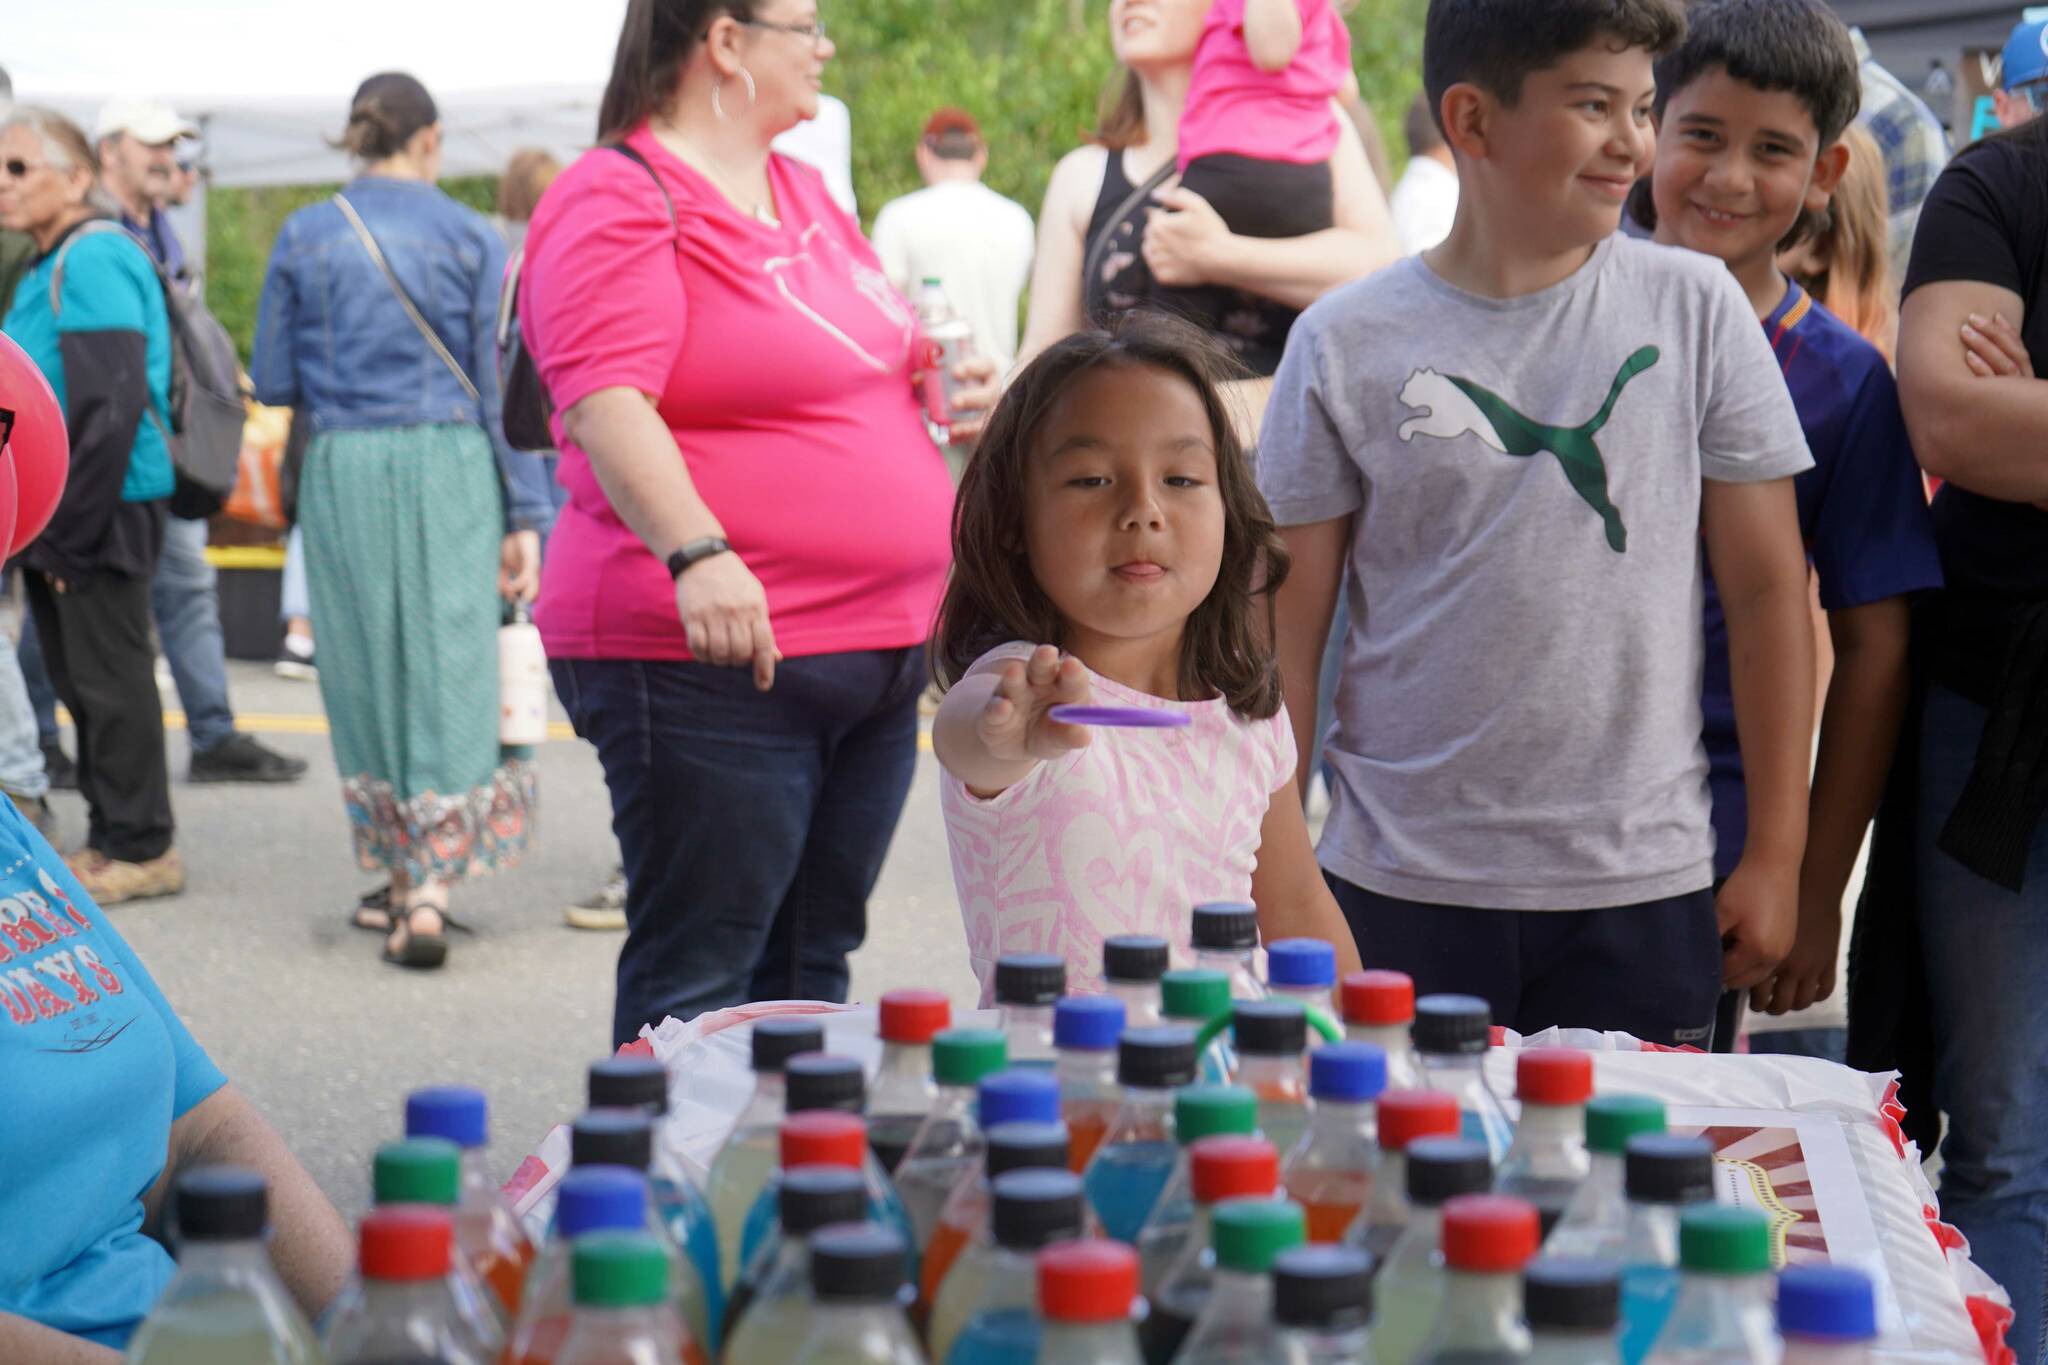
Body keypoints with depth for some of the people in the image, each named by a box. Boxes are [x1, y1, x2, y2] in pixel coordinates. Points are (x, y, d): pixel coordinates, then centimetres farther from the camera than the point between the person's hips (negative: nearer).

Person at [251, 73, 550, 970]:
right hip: (450, 467, -2)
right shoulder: (473, 239, -1)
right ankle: (428, 891, -11)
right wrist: (523, 516, 0)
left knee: (363, 672, 13)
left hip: (343, 468, 2)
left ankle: (400, 878, 21)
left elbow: (273, 381, 6)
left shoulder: (303, 238, 4)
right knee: (449, 670, 0)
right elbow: (501, 384, -2)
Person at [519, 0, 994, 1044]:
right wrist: (695, 553, -36)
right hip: (714, 654, -9)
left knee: (812, 963, 14)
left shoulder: (802, 191, 17)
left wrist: (945, 385, 9)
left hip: (880, 649, 9)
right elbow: (604, 405, -23)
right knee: (698, 977, -6)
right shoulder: (618, 202, -10)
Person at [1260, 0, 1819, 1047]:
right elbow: (1286, 632, 4)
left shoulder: (1695, 309, 2)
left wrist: (1775, 856, 3)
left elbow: (1767, 589, 5)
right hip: (1399, 885, 0)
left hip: (1644, 883, 1)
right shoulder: (1347, 344, 0)